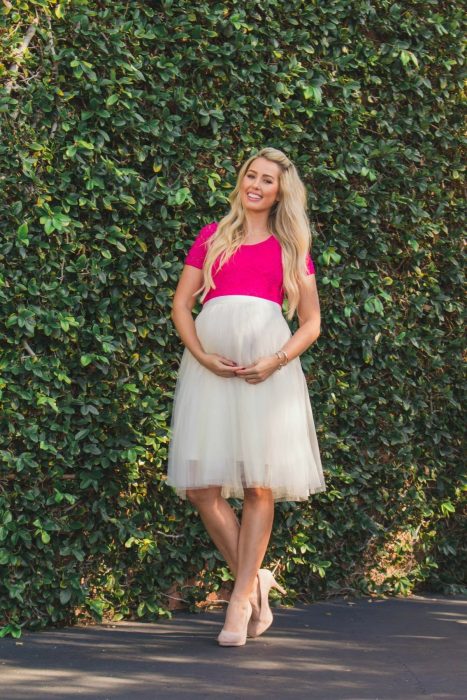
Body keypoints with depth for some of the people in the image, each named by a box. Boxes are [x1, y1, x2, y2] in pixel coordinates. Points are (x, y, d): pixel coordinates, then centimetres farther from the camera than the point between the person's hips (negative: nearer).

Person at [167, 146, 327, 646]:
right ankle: (255, 580, 9)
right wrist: (203, 356, -6)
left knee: (260, 484, -5)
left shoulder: (291, 248, 14)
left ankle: (242, 598, 2)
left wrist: (275, 361, -7)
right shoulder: (212, 237, 16)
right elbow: (181, 304, 11)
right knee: (202, 486, -7)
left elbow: (311, 322, 11)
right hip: (210, 363, 1)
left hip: (268, 366, -1)